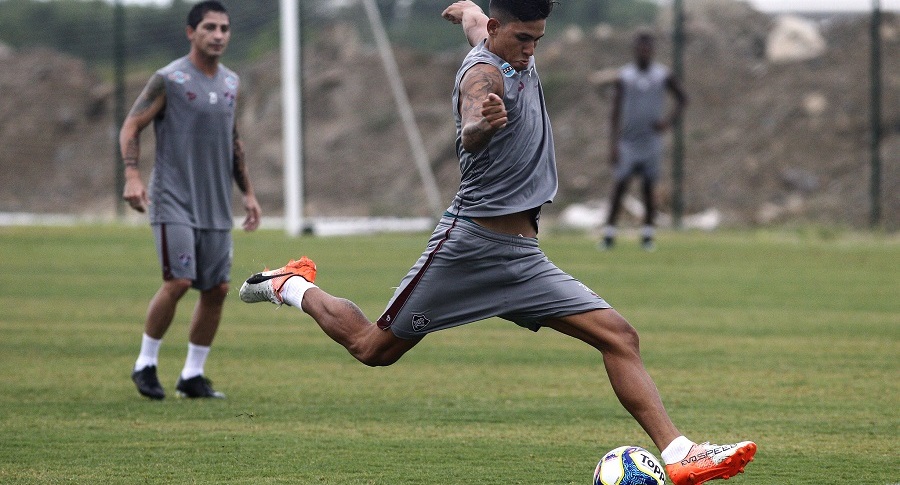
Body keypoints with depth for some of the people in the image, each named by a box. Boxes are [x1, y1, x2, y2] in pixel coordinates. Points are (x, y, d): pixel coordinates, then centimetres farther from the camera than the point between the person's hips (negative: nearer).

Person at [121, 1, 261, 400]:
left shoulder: (230, 82, 13)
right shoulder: (169, 79, -6)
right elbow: (131, 127, -5)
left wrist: (248, 192, 21)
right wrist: (132, 177, -19)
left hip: (216, 206, 6)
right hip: (174, 200, -6)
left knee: (217, 288, 2)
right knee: (178, 281, -17)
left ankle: (192, 375, 13)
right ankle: (145, 364, 1)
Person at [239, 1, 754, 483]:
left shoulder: (513, 55, 10)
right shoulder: (485, 73, -16)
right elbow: (469, 137, -39)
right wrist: (480, 125, -61)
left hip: (523, 258, 8)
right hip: (472, 242, -8)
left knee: (619, 337, -7)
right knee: (374, 347, 3)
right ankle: (293, 286, 31)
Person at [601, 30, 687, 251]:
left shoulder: (663, 75, 0)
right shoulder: (624, 77, -3)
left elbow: (682, 98, 14)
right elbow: (616, 112, -3)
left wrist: (669, 121, -1)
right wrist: (613, 144, -9)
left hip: (651, 140, 1)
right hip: (627, 140, -1)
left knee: (648, 189, 1)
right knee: (619, 187, -4)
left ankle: (648, 235, 8)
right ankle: (609, 235, -2)